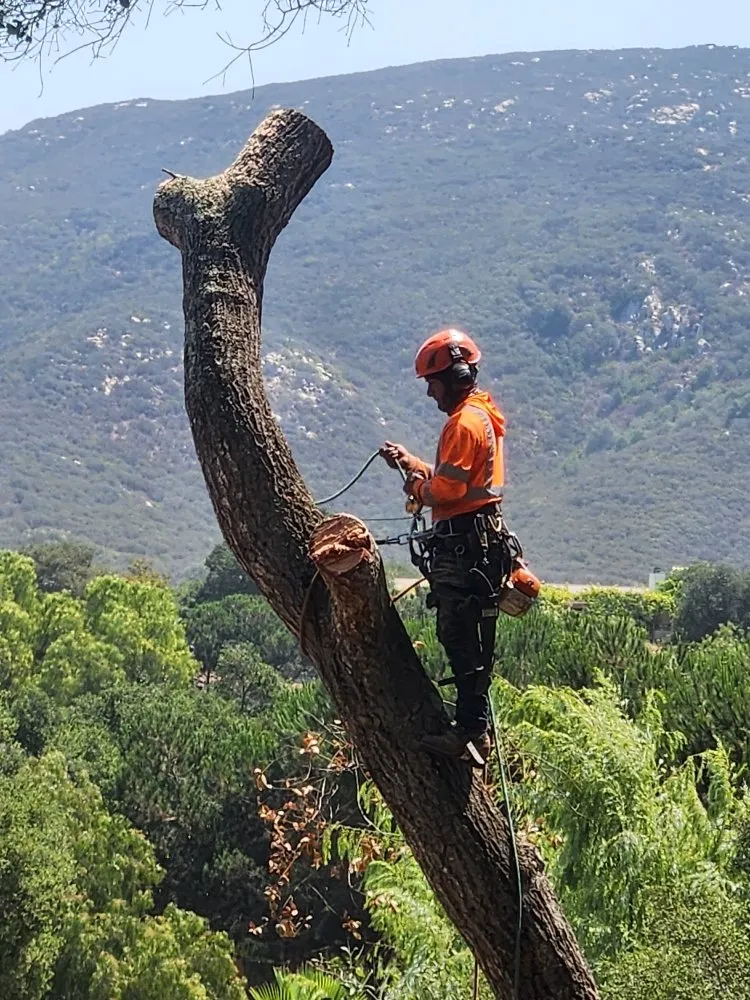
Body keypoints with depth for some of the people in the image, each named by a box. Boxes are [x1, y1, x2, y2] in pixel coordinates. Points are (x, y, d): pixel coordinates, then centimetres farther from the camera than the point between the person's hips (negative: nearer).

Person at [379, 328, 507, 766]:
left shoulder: (464, 423, -14)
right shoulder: (482, 416, 19)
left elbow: (447, 489, -19)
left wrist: (418, 487, -1)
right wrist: (411, 462, 16)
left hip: (464, 544, -11)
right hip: (478, 539, 11)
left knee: (462, 637, -10)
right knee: (468, 639, 13)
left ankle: (472, 729, -10)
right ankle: (476, 725, 16)